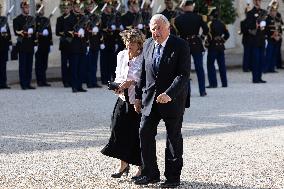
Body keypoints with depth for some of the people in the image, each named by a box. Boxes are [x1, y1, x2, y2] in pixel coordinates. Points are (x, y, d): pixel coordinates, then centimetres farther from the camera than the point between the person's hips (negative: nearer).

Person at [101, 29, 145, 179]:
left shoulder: (144, 58, -11)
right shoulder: (121, 55, 9)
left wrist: (131, 82, -21)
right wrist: (117, 85, -1)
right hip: (123, 98, 6)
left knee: (138, 133, -1)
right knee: (118, 129, 0)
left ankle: (142, 168, 13)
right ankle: (124, 164, 15)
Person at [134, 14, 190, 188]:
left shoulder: (181, 46, -12)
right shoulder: (148, 45, 6)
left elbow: (184, 74, -19)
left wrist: (169, 94, -29)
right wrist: (139, 95, 12)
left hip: (173, 99, -5)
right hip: (150, 98, 5)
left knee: (174, 137, 5)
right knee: (145, 133, 1)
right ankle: (150, 174, 12)